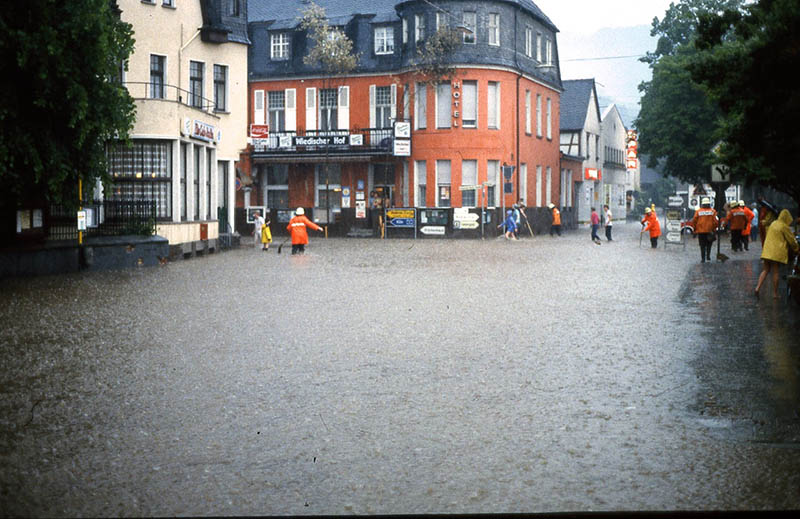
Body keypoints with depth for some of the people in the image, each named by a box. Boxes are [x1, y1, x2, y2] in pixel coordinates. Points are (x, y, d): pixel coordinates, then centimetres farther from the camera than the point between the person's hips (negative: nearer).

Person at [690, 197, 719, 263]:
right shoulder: (712, 211, -3)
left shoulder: (698, 211, -2)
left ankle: (703, 258, 0)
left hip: (700, 231, 0)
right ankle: (708, 256, 9)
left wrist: (695, 229, 11)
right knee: (709, 244, 17)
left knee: (702, 245, 5)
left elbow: (694, 221, -1)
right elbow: (716, 221, -5)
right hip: (709, 231, 0)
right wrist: (714, 228, 8)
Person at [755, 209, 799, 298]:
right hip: (777, 252, -6)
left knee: (766, 270, 11)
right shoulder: (784, 227, -8)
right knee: (775, 272, 0)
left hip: (767, 251, 6)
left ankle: (758, 287, -7)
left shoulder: (773, 223, 11)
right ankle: (775, 293, 6)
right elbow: (791, 240, -1)